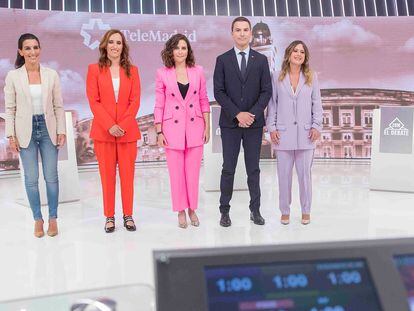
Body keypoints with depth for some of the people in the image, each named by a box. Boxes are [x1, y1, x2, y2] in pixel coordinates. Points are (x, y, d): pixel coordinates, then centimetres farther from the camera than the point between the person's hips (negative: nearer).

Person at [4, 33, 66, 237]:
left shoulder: (51, 75, 2)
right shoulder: (13, 76, 0)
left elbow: (58, 106, 4)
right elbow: (9, 109, 1)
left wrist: (62, 131, -2)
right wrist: (11, 135, -4)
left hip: (48, 129, 0)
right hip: (26, 131, 0)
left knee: (51, 176, 3)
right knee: (31, 178, 4)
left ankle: (53, 219, 17)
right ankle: (38, 219, 18)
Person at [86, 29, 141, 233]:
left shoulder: (132, 70, 9)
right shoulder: (95, 69, 5)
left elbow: (135, 101, 2)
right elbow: (93, 101, -2)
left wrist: (123, 125, -11)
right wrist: (110, 125, -13)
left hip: (127, 131, 1)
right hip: (103, 130, -1)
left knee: (127, 174, 4)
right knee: (107, 174, 4)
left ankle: (128, 216, 14)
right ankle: (109, 217, 13)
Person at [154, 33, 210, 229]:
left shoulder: (198, 71, 3)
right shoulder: (163, 73, -1)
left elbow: (204, 101, 7)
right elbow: (159, 105, 0)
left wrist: (207, 127, 4)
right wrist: (159, 132, -3)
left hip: (195, 127, 1)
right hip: (173, 128, -1)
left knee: (193, 171, 6)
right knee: (176, 172, 5)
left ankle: (192, 209, 23)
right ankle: (181, 211, 20)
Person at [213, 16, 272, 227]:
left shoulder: (261, 60, 6)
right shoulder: (222, 60, 3)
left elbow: (266, 91, 1)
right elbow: (218, 92, -4)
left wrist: (252, 114, -11)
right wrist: (238, 114, -13)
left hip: (254, 122, 1)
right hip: (230, 122, -1)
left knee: (253, 169, 8)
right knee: (228, 169, 3)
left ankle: (255, 210, 17)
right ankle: (224, 211, 12)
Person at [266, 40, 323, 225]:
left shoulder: (311, 77, 6)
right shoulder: (277, 77, 4)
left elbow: (317, 104, 6)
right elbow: (272, 104, 4)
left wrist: (316, 126, -3)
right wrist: (271, 127, -2)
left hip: (305, 133, 0)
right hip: (283, 133, 0)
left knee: (304, 173, 5)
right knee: (284, 174, 5)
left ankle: (306, 210, 20)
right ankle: (285, 211, 19)